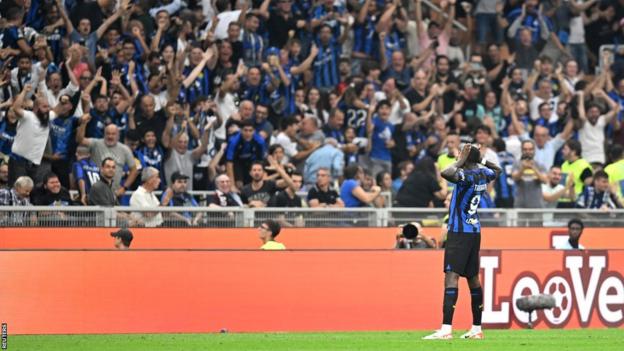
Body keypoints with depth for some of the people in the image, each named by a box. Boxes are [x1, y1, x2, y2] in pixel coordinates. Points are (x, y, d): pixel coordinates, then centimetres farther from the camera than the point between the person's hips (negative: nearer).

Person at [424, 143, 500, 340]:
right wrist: (482, 159, 24)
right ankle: (476, 329, 21)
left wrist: (459, 162, -18)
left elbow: (446, 173, -36)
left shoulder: (467, 175, -16)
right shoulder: (483, 174, 8)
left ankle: (446, 329, -26)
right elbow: (497, 170, 32)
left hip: (460, 232, -9)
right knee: (473, 278, 15)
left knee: (451, 276, -15)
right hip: (475, 231, 9)